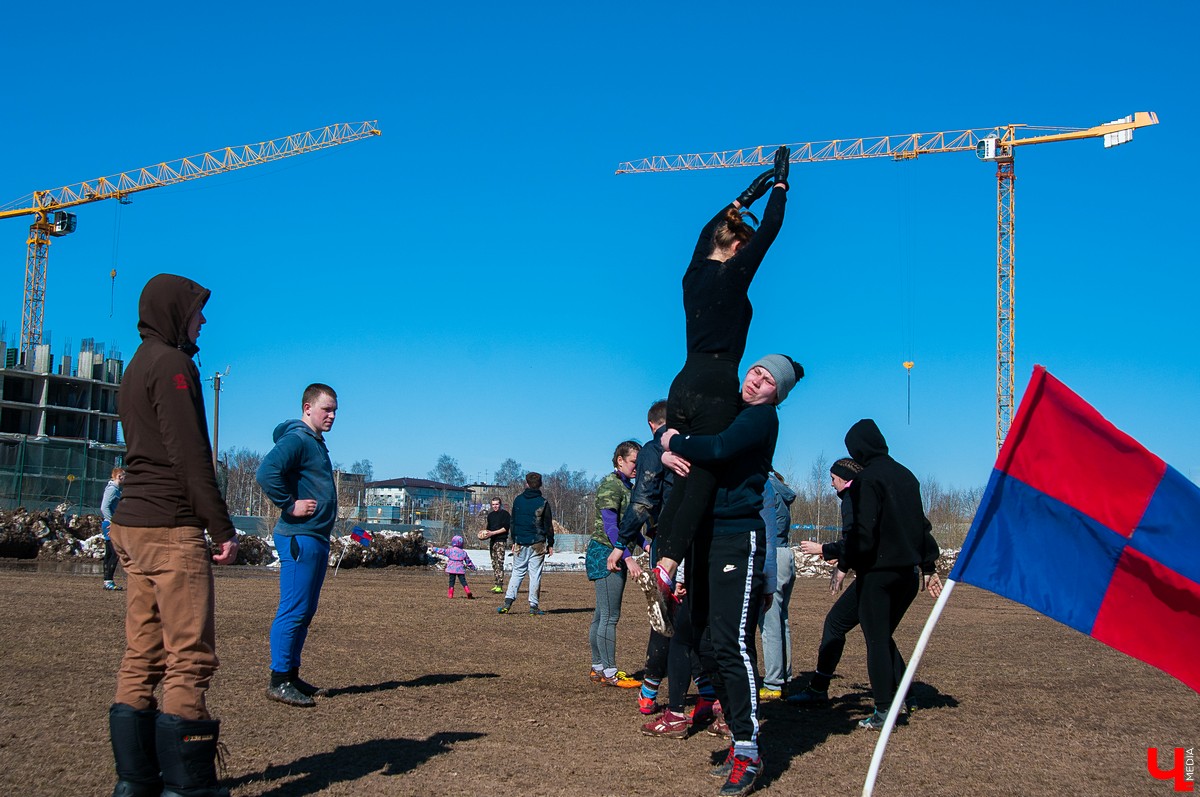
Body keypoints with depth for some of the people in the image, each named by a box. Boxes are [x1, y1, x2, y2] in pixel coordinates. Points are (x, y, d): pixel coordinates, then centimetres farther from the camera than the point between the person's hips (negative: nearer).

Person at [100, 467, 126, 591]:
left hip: (109, 524, 10)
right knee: (115, 553, -12)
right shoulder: (112, 489, -14)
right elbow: (104, 507, -22)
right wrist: (113, 522, -23)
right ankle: (108, 581, -12)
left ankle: (107, 581, 15)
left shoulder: (115, 489, 16)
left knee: (109, 553, 11)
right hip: (109, 524, -10)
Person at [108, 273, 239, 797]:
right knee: (189, 659, -6)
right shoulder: (172, 363, -8)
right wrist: (223, 528, -15)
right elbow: (191, 455, -16)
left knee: (142, 658, 10)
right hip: (171, 528, -10)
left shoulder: (135, 369, 21)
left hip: (131, 523, 10)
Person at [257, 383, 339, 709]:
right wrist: (290, 505, -20)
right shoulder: (296, 439, -12)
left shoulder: (316, 443, 19)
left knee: (304, 612, 14)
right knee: (293, 611, -7)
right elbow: (266, 472, -27)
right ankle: (279, 681, -2)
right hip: (299, 538, -10)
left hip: (317, 538, 10)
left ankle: (292, 675, 21)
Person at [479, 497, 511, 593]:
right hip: (492, 541, 7)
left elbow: (505, 528, -11)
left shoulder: (505, 514, -3)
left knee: (499, 563, -14)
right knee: (494, 563, 8)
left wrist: (493, 533, -16)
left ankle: (500, 586, -18)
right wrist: (485, 532, 0)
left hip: (501, 541, -7)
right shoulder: (490, 515, 19)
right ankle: (495, 585, 12)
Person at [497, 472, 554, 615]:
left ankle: (508, 602, -3)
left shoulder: (518, 500, 5)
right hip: (537, 544, -2)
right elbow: (549, 525, -2)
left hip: (520, 543, 2)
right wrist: (550, 544, 5)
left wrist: (514, 541, 17)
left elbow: (513, 522, 10)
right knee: (535, 574, 2)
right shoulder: (543, 502, -4)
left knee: (517, 572, 9)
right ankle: (533, 606, 0)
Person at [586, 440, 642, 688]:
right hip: (605, 553, -10)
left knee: (601, 615, 13)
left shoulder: (627, 486, 16)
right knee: (610, 616, -7)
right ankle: (610, 673, -3)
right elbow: (610, 527, -21)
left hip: (615, 555, 10)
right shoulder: (611, 485, -13)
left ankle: (597, 668, 19)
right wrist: (629, 556, -28)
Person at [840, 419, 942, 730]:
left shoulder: (868, 478, -11)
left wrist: (846, 564, -10)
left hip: (877, 570, -7)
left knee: (876, 640, -1)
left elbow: (863, 529, -19)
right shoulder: (905, 475, 13)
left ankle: (884, 710, -2)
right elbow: (921, 523, 16)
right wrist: (928, 566, 20)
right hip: (908, 570, 7)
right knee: (885, 637, 19)